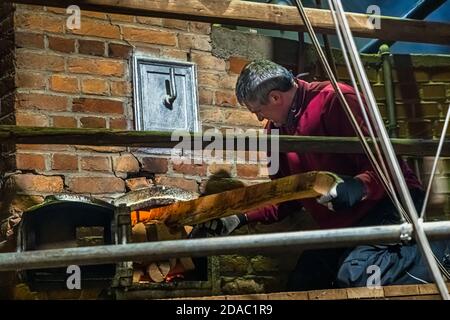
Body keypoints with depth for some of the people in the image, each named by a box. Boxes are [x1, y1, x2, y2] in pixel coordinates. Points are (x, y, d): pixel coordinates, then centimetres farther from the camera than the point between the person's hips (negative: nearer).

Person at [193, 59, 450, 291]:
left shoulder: (336, 100, -18)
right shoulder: (277, 129, 9)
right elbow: (286, 197, 17)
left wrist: (358, 188, -40)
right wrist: (241, 219, 8)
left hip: (388, 203, -10)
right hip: (341, 224, 10)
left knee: (355, 274, -33)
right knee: (301, 286, 11)